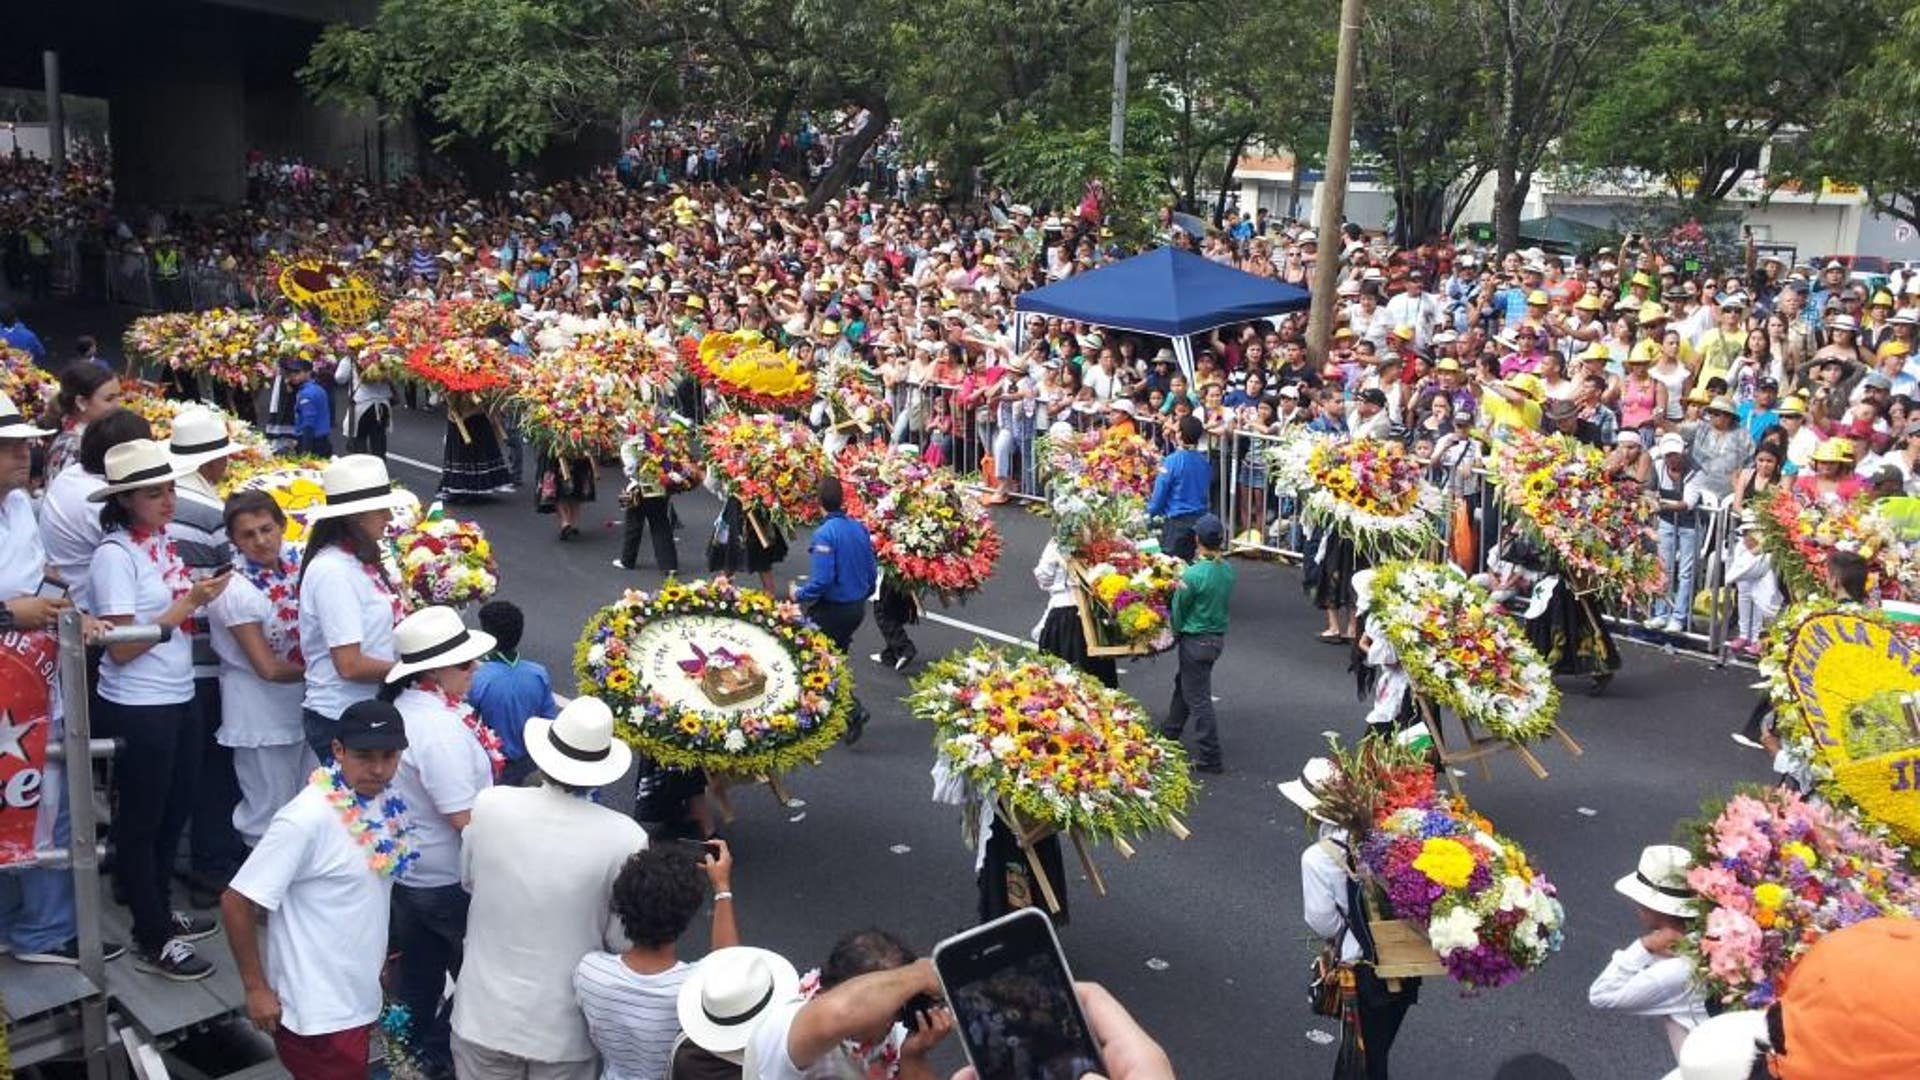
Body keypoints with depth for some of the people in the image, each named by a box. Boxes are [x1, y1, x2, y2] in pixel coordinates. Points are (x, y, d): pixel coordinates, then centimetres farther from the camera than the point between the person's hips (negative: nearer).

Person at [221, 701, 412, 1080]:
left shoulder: (384, 804, -1)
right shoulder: (308, 818, -24)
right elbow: (236, 903, -20)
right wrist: (256, 989, -15)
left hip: (360, 1002, 8)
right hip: (318, 1013, -8)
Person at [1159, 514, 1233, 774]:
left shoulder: (1193, 574, -23)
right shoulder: (1228, 570, -3)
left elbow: (1179, 609, -11)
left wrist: (1175, 633, 8)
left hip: (1196, 640, -8)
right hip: (1219, 636, 8)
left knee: (1198, 698, 1)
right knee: (1183, 681, 27)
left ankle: (1209, 757, 4)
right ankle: (1170, 731, 44)